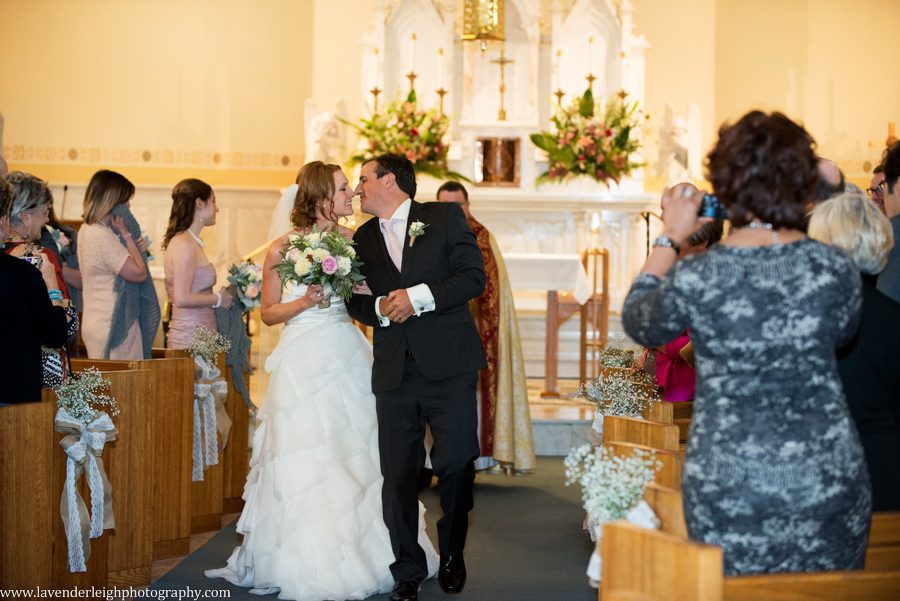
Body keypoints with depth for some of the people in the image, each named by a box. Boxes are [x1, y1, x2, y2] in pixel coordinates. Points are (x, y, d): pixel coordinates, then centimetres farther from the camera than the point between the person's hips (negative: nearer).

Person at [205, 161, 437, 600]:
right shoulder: (283, 248, -3)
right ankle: (308, 563, 9)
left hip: (348, 357, 4)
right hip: (303, 362, -3)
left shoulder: (352, 241, 6)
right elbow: (269, 313, 3)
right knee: (306, 460, -1)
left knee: (356, 454, 5)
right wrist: (307, 301, -12)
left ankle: (361, 553, 17)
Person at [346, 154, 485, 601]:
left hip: (448, 364, -3)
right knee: (398, 473, 1)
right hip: (394, 370, 4)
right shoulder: (363, 239, 17)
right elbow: (355, 300, 17)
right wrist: (379, 308, -5)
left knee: (456, 462, -3)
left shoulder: (445, 216, 4)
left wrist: (419, 296, -15)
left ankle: (452, 554, 20)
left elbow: (473, 276, -5)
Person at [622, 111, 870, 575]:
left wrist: (670, 239, 15)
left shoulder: (696, 279, -13)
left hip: (728, 485, -2)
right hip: (830, 480, 2)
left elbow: (637, 323, 8)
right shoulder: (836, 269, -7)